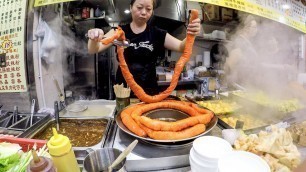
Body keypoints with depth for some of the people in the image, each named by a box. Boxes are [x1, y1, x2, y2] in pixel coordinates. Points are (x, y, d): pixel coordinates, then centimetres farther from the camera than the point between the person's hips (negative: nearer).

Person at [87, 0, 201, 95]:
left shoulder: (157, 34, 2)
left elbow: (181, 47, -8)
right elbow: (94, 50, -8)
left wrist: (190, 35, -30)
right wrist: (94, 39, -32)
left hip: (149, 91, 1)